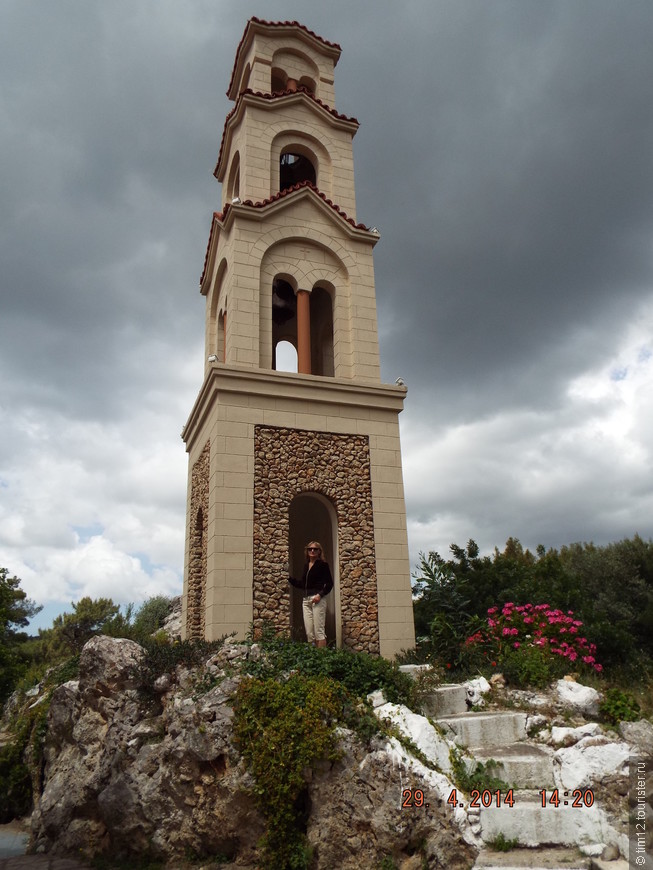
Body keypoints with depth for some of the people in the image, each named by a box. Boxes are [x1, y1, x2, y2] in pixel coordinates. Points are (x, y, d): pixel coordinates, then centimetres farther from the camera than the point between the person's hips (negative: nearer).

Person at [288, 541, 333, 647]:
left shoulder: (323, 565, -1)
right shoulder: (306, 566, 18)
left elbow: (329, 583, -6)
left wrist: (320, 595, -18)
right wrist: (289, 578, 15)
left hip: (317, 599, -7)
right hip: (305, 600, 7)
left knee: (319, 631, -8)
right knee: (309, 633, 5)